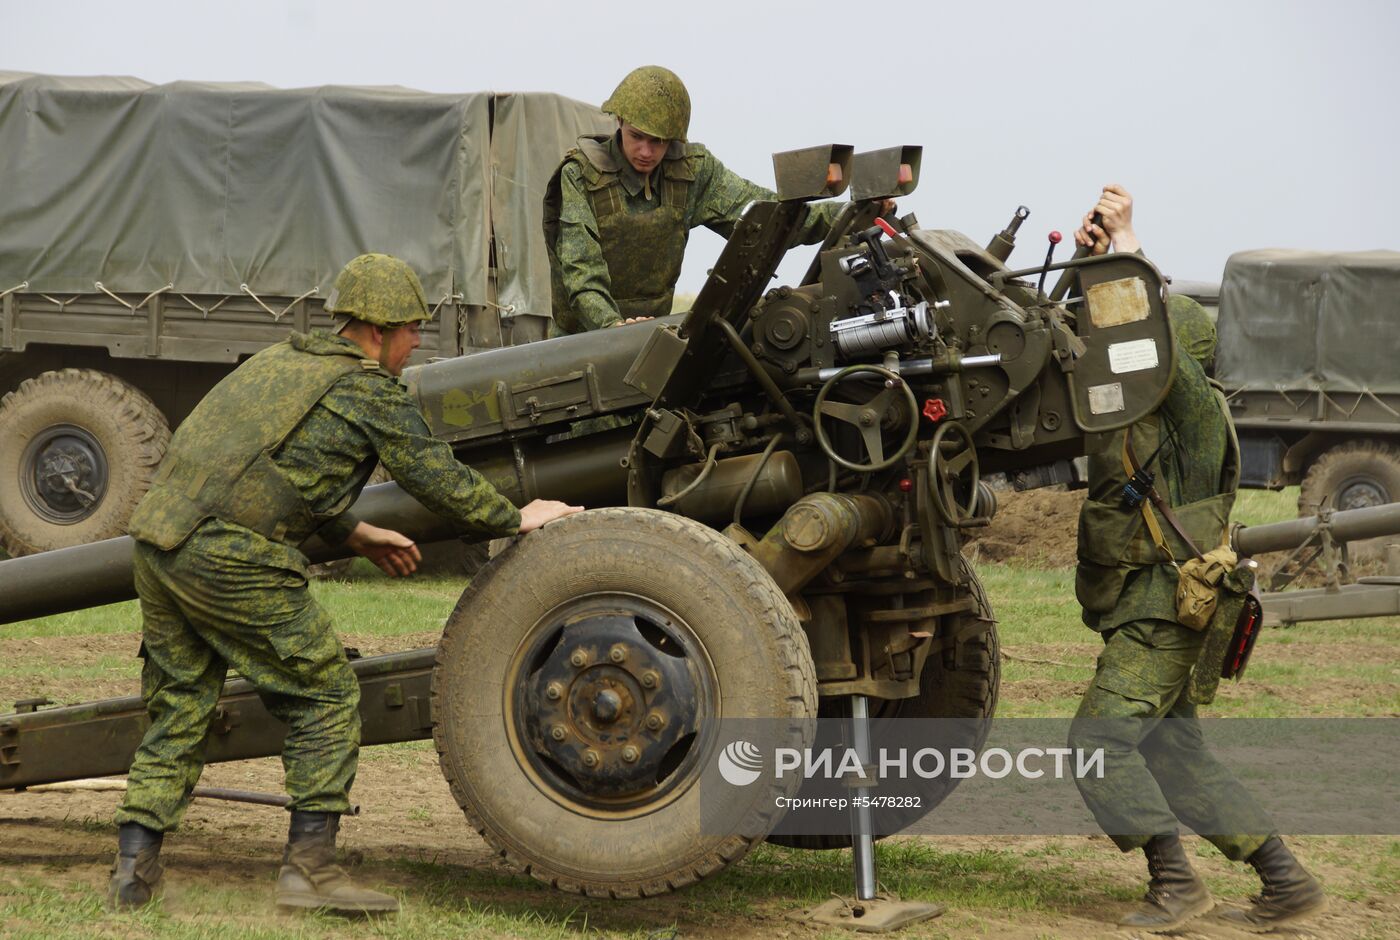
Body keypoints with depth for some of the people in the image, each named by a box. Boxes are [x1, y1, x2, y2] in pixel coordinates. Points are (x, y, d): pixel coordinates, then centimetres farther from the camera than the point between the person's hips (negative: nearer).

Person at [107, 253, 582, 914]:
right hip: (232, 561, -8)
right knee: (326, 697, 4)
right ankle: (308, 866, 4)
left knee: (179, 708, 16)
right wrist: (518, 519, 19)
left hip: (159, 533, 8)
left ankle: (134, 867, 11)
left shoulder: (281, 360, 24)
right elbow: (441, 481, 4)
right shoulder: (370, 390, 0)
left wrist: (355, 534, 38)